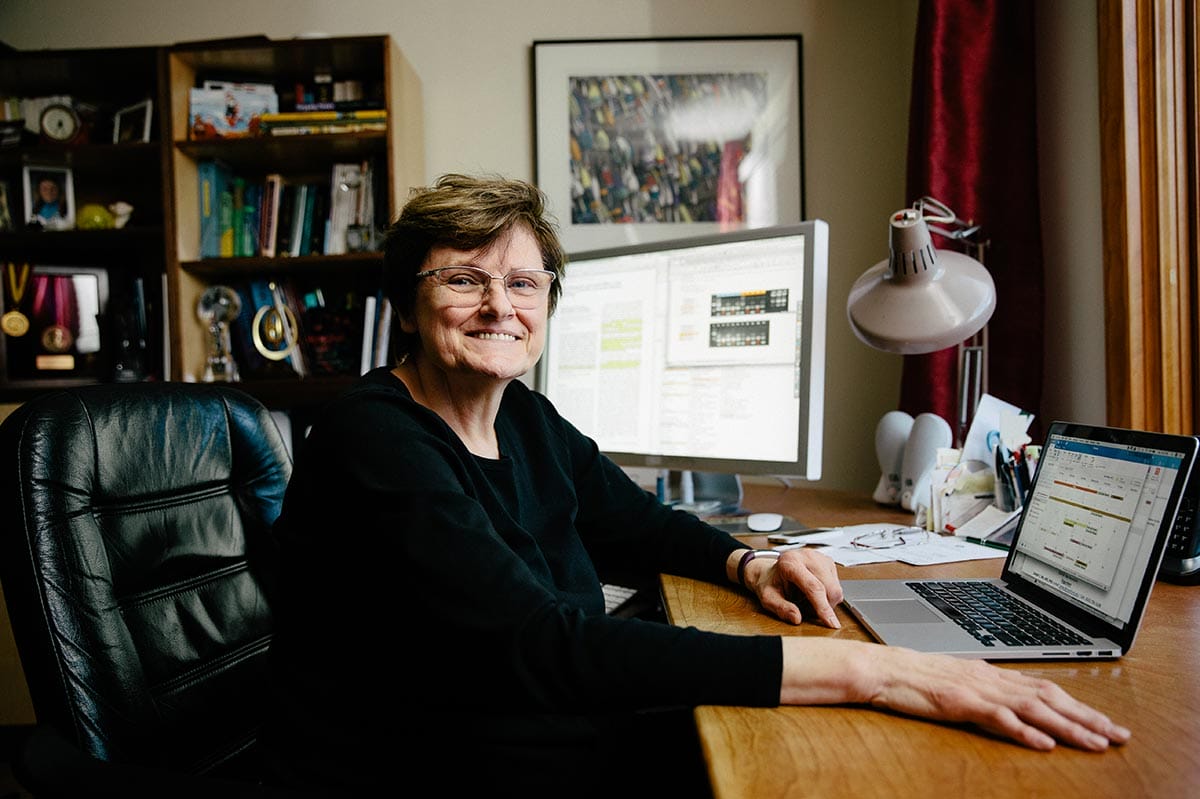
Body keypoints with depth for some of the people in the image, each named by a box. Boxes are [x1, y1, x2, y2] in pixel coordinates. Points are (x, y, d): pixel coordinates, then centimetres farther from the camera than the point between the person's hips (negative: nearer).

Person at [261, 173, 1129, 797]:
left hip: (515, 724, 6)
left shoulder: (525, 417, 0)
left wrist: (750, 566, -6)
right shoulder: (374, 442, -23)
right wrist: (870, 669, -37)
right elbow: (541, 648, -34)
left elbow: (633, 520, 15)